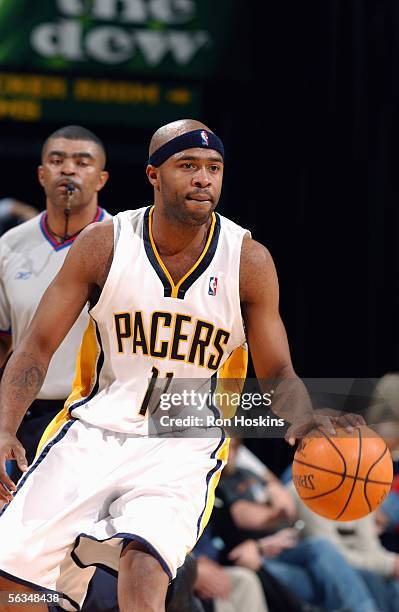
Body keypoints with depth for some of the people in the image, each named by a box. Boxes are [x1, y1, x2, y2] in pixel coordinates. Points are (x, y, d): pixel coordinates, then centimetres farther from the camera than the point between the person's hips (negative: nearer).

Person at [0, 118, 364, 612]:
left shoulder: (248, 261, -3)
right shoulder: (103, 245, -3)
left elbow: (277, 374, 4)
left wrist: (304, 420, -19)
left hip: (184, 449, -2)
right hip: (92, 434, 2)